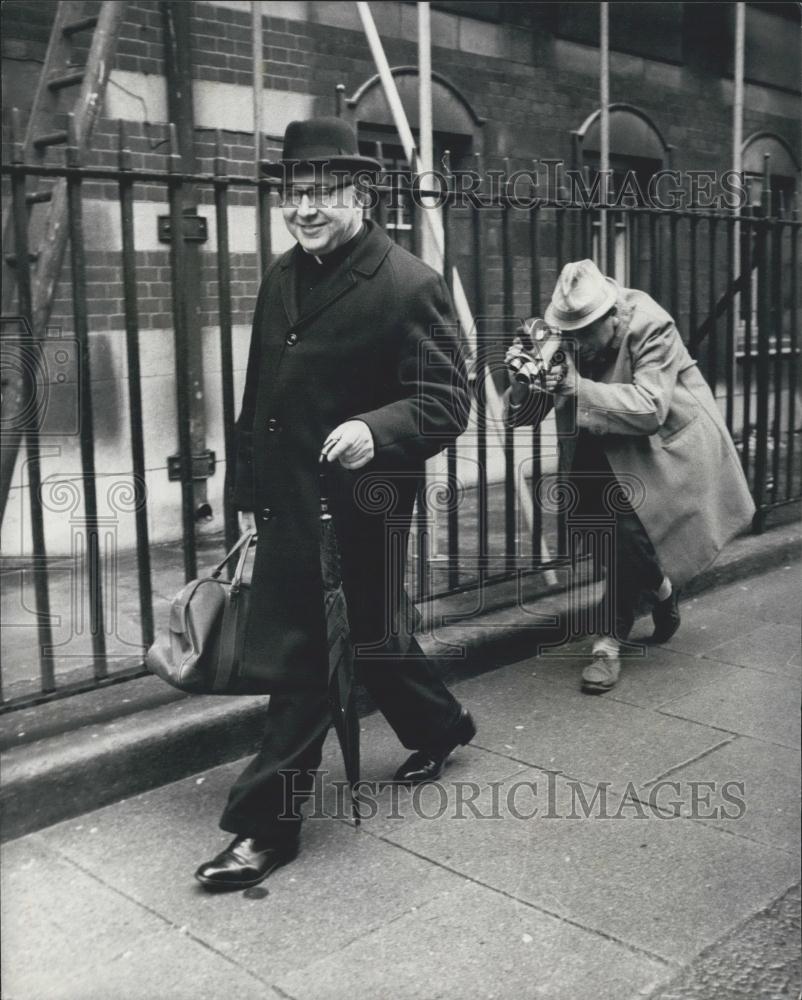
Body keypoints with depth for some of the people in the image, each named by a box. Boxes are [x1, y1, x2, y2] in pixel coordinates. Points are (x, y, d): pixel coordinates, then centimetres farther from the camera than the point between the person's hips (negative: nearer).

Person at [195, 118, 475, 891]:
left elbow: (445, 402, -17)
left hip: (358, 509, -7)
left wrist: (374, 430, -35)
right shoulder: (281, 276, 9)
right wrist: (252, 493, 16)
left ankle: (265, 823, 12)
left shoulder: (410, 285, -14)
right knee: (367, 634, 21)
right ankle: (439, 727, 46)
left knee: (304, 659, -1)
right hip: (289, 505, 8)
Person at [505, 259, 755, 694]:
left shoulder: (650, 327, -23)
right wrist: (523, 381, -34)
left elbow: (650, 408, -32)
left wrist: (578, 388, -41)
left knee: (628, 529, -20)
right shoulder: (563, 335, -12)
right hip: (605, 451, 5)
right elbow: (521, 415, -11)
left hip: (665, 445, -5)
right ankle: (661, 590, 34)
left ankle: (610, 644, -3)